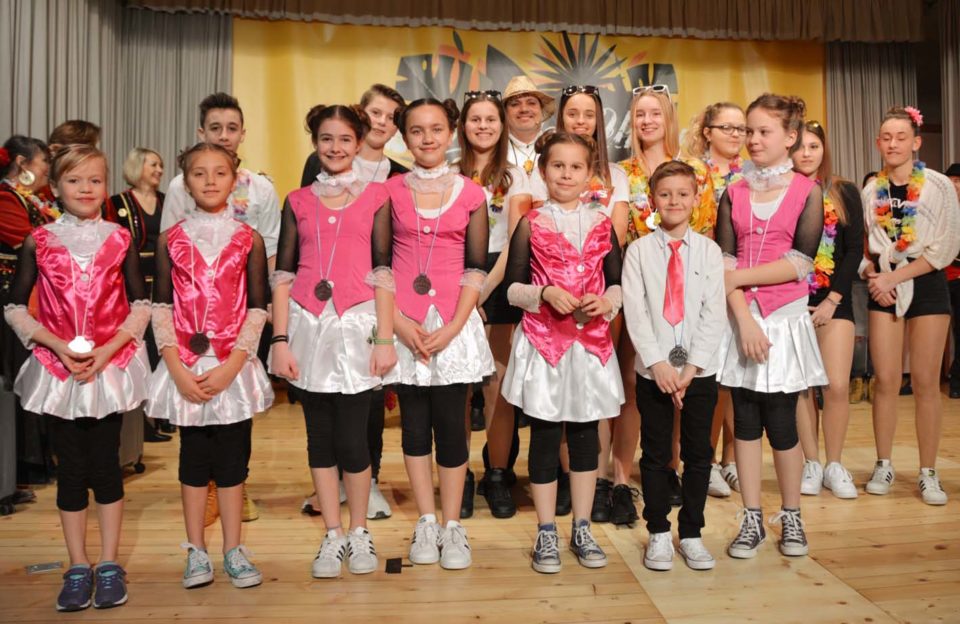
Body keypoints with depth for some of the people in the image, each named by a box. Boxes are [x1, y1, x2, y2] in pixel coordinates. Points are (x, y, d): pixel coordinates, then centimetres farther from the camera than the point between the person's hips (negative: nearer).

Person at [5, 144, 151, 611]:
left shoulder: (119, 239, 1)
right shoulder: (39, 241, 2)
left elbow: (141, 304, 0)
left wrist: (108, 349, -12)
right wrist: (59, 346, -11)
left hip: (112, 367, -1)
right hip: (57, 369, 1)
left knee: (105, 464, 6)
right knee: (70, 468, 7)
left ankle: (109, 565, 19)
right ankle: (77, 569, 21)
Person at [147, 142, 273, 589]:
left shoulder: (248, 240, 2)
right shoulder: (171, 240, 5)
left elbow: (257, 308, -2)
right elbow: (161, 307, 2)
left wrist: (230, 366, -12)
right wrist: (178, 369, -8)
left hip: (234, 367, -1)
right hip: (186, 367, 1)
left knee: (233, 458, 5)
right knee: (194, 457, 8)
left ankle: (233, 551, 18)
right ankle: (196, 552, 21)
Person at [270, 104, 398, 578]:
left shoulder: (375, 197, 5)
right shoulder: (298, 201, 11)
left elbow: (382, 272, 0)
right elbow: (283, 274, 8)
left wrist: (385, 338, -6)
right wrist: (280, 339, 0)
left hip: (356, 324, -2)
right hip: (308, 325, 3)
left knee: (352, 437, -3)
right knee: (319, 436, 8)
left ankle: (359, 532, 19)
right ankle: (333, 535, 23)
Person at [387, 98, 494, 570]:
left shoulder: (470, 193, 5)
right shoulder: (391, 190, 6)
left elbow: (477, 268, 1)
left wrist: (452, 327, -9)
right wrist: (398, 321, -7)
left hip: (454, 323, -1)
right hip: (404, 323, 1)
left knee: (450, 423, 1)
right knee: (414, 422, 8)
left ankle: (452, 526, 17)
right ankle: (425, 522, 23)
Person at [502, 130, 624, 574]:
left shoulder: (601, 224, 8)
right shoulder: (531, 224, 1)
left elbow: (619, 283, 9)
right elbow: (512, 288, -2)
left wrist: (606, 302, -11)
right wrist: (545, 294, -19)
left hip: (592, 342, 3)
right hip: (543, 342, -2)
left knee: (586, 436, 10)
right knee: (544, 437, 4)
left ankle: (582, 530, 24)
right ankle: (546, 534, 18)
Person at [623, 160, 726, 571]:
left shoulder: (709, 250, 3)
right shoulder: (638, 250, 1)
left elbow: (714, 313, -3)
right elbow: (635, 312, -5)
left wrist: (691, 366, -11)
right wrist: (658, 363, -14)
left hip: (700, 368, 1)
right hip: (652, 368, -1)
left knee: (698, 452, 8)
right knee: (655, 453, 7)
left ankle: (691, 534, 23)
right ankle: (658, 534, 21)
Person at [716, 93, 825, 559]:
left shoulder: (807, 192, 2)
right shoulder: (733, 194, 8)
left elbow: (800, 263, -8)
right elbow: (724, 263, -3)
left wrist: (739, 275, -10)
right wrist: (744, 319, -13)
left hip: (785, 317, -2)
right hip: (739, 317, 2)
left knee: (779, 420, 0)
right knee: (745, 417, 6)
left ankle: (791, 516, 21)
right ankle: (751, 519, 18)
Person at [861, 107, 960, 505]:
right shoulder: (871, 190, 5)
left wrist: (895, 277, -14)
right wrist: (874, 278, -9)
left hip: (927, 286, -2)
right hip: (883, 289, 2)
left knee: (925, 382, 0)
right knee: (886, 381, 2)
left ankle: (928, 473, 12)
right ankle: (884, 466, 15)